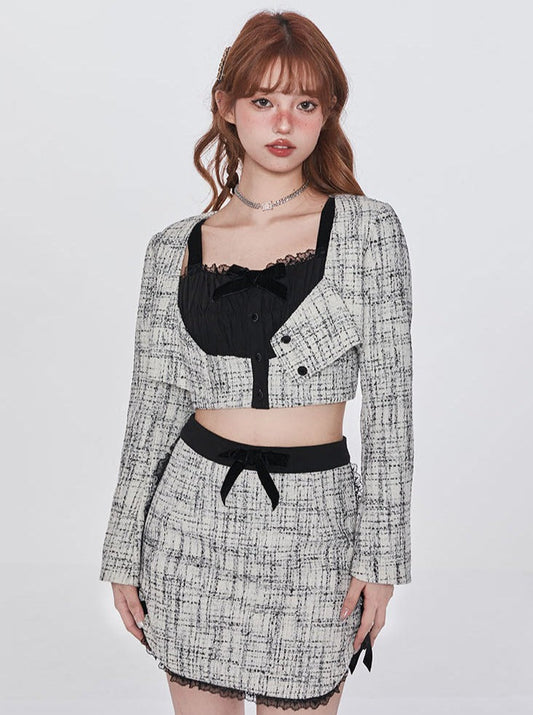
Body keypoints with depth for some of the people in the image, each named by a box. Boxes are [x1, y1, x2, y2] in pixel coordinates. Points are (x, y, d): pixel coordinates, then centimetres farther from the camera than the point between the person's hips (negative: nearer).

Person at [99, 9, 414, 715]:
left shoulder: (367, 228, -3)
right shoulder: (176, 248, 3)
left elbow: (388, 399, -4)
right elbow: (154, 404, 6)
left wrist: (381, 551, -8)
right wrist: (124, 551, 6)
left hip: (312, 519, -2)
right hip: (194, 515, 2)